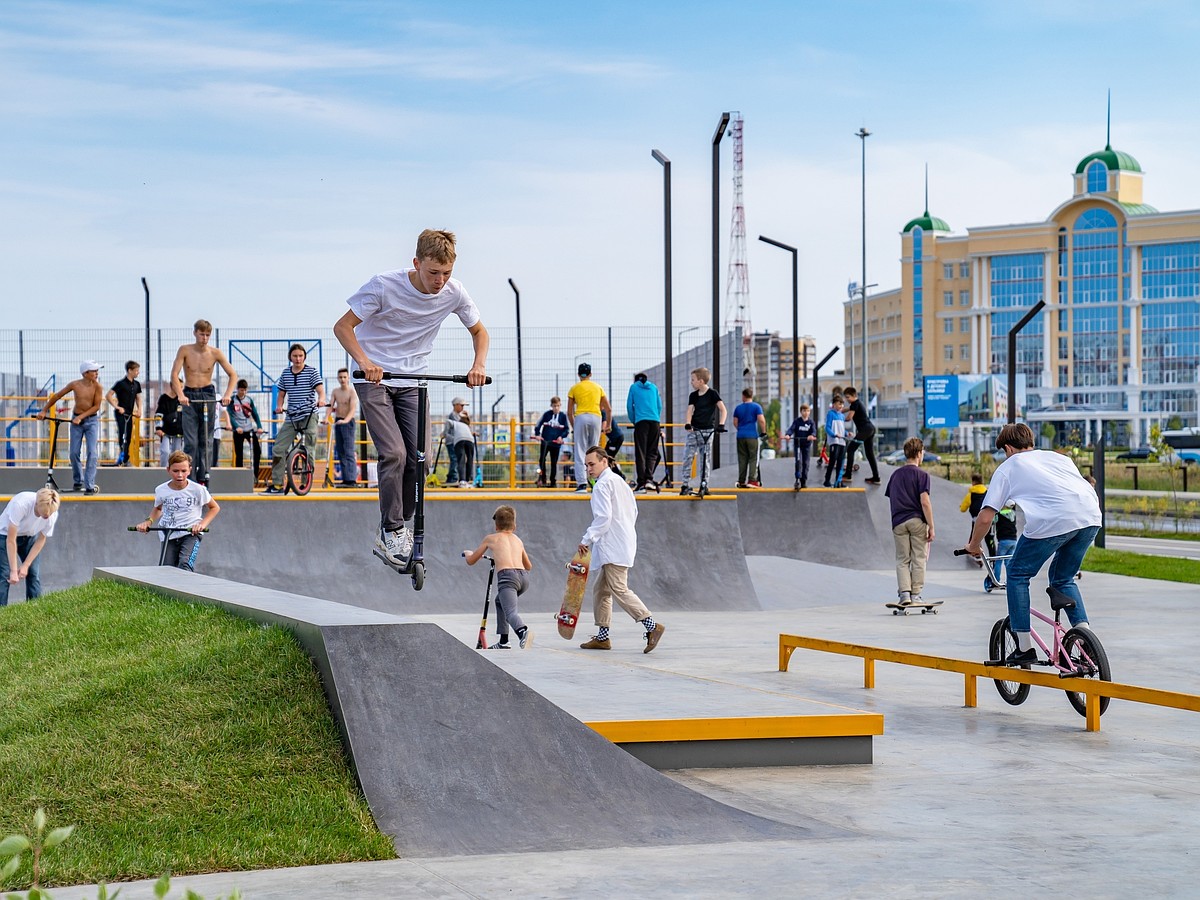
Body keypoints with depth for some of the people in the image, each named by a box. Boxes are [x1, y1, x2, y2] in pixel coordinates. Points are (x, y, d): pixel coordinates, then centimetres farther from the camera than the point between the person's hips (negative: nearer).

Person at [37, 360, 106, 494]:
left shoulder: (97, 386, -11)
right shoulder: (75, 385, -9)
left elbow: (97, 406, -12)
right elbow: (57, 396, 2)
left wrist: (81, 417, -19)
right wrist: (44, 411, 5)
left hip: (91, 421, -1)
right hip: (76, 420, 1)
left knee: (92, 453, -10)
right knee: (74, 453, 4)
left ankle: (90, 485, -10)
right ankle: (77, 482, 22)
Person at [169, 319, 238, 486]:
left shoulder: (215, 353, -2)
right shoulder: (185, 350, -4)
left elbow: (233, 375, -1)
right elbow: (174, 375, -9)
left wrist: (228, 394, -17)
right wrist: (180, 395, -24)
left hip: (208, 395, 1)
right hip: (189, 397, -1)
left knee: (206, 441, 4)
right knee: (191, 442, -9)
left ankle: (202, 479, 9)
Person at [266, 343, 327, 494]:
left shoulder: (312, 372, -1)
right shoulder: (285, 374, 11)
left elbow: (320, 389, -11)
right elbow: (282, 394, 17)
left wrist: (321, 399, -34)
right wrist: (279, 406, -4)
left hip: (309, 415, -4)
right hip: (291, 417, 4)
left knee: (309, 451, -6)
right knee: (278, 449, -4)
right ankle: (277, 484, 1)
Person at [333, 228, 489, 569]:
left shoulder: (453, 293, -9)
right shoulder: (385, 285, -20)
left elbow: (479, 330, 9)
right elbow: (343, 326, -14)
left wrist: (479, 364, -10)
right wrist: (364, 361, -30)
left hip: (412, 382, 4)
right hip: (374, 378, -4)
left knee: (418, 459, -5)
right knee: (394, 454, -18)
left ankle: (399, 528, 13)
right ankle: (392, 531, -6)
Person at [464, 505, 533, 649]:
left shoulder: (490, 538, 18)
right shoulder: (517, 540, 28)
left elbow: (471, 561, 26)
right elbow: (529, 566, 39)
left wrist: (468, 553, 49)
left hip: (507, 576, -5)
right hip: (523, 577, 5)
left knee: (510, 612, -21)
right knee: (500, 601, 31)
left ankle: (523, 631, -54)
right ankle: (504, 642, 30)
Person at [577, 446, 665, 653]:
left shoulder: (603, 485, -11)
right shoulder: (620, 481, 19)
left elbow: (603, 518, -20)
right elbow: (633, 511, 22)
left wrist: (587, 539, -18)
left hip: (613, 546, -10)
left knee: (619, 589, -13)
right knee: (600, 589, 12)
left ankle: (651, 626, -16)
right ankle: (602, 636, 12)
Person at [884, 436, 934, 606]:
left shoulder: (895, 475, 11)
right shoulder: (921, 474, -6)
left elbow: (890, 498, 11)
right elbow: (925, 502, -13)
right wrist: (931, 527, -9)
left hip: (898, 522, 4)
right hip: (917, 521, -4)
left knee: (902, 560, 7)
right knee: (918, 559, 5)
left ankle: (904, 592, -5)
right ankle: (915, 594, 4)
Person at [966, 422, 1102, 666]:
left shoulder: (1007, 467, 19)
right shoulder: (1057, 457, 32)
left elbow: (985, 518, 12)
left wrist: (973, 546, 30)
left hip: (1051, 522, -5)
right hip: (1091, 518, 5)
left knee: (1017, 575, 16)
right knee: (1063, 579, 27)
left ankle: (1025, 648, 13)